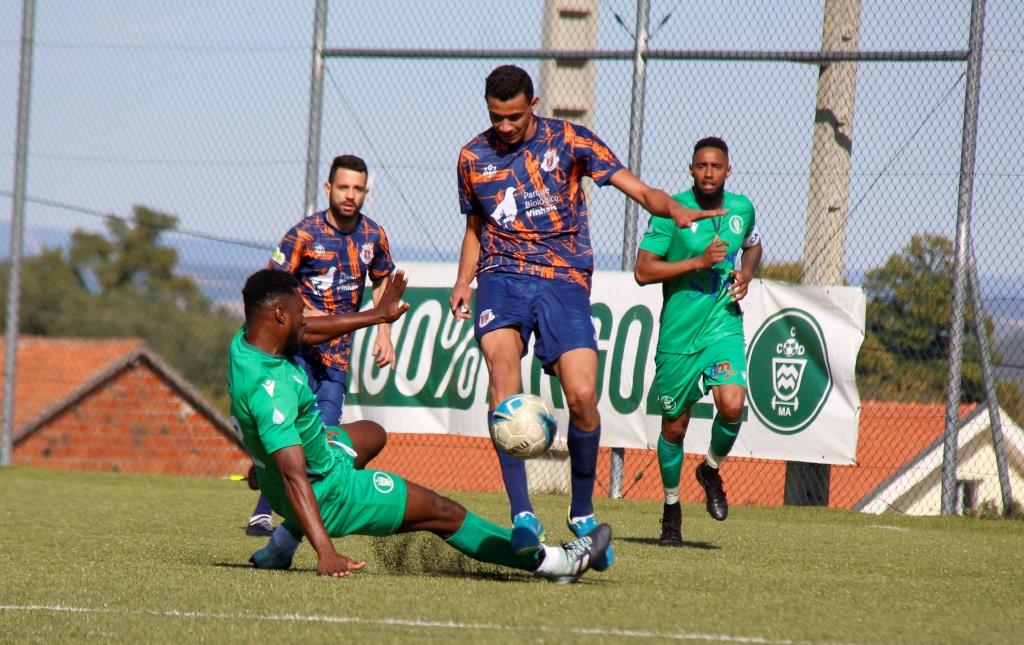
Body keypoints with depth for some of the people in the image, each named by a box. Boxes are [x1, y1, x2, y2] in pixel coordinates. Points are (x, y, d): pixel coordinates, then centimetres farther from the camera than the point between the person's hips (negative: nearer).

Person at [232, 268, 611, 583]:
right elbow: (294, 477, -40)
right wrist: (325, 553, -45)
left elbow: (308, 332, 14)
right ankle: (551, 561, 12)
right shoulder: (271, 387, -35)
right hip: (328, 495, -10)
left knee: (370, 436, 39)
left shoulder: (244, 343, -7)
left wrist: (377, 315, 23)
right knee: (444, 513, 2)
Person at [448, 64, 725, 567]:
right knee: (502, 363, -27)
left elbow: (635, 187, -6)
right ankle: (522, 514, -31)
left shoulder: (568, 142, 1)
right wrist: (463, 282, 9)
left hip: (564, 280, -1)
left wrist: (674, 210, -26)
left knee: (582, 397, -15)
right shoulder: (473, 158, 10)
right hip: (501, 278, 1)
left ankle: (582, 513, 10)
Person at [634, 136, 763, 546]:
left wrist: (746, 274, 4)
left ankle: (711, 470, 9)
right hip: (678, 333, -2)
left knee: (732, 405, -22)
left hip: (724, 326, 2)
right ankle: (671, 507, 28)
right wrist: (699, 261, -20)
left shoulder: (742, 209, 4)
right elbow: (642, 271, -13)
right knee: (674, 426, 6)